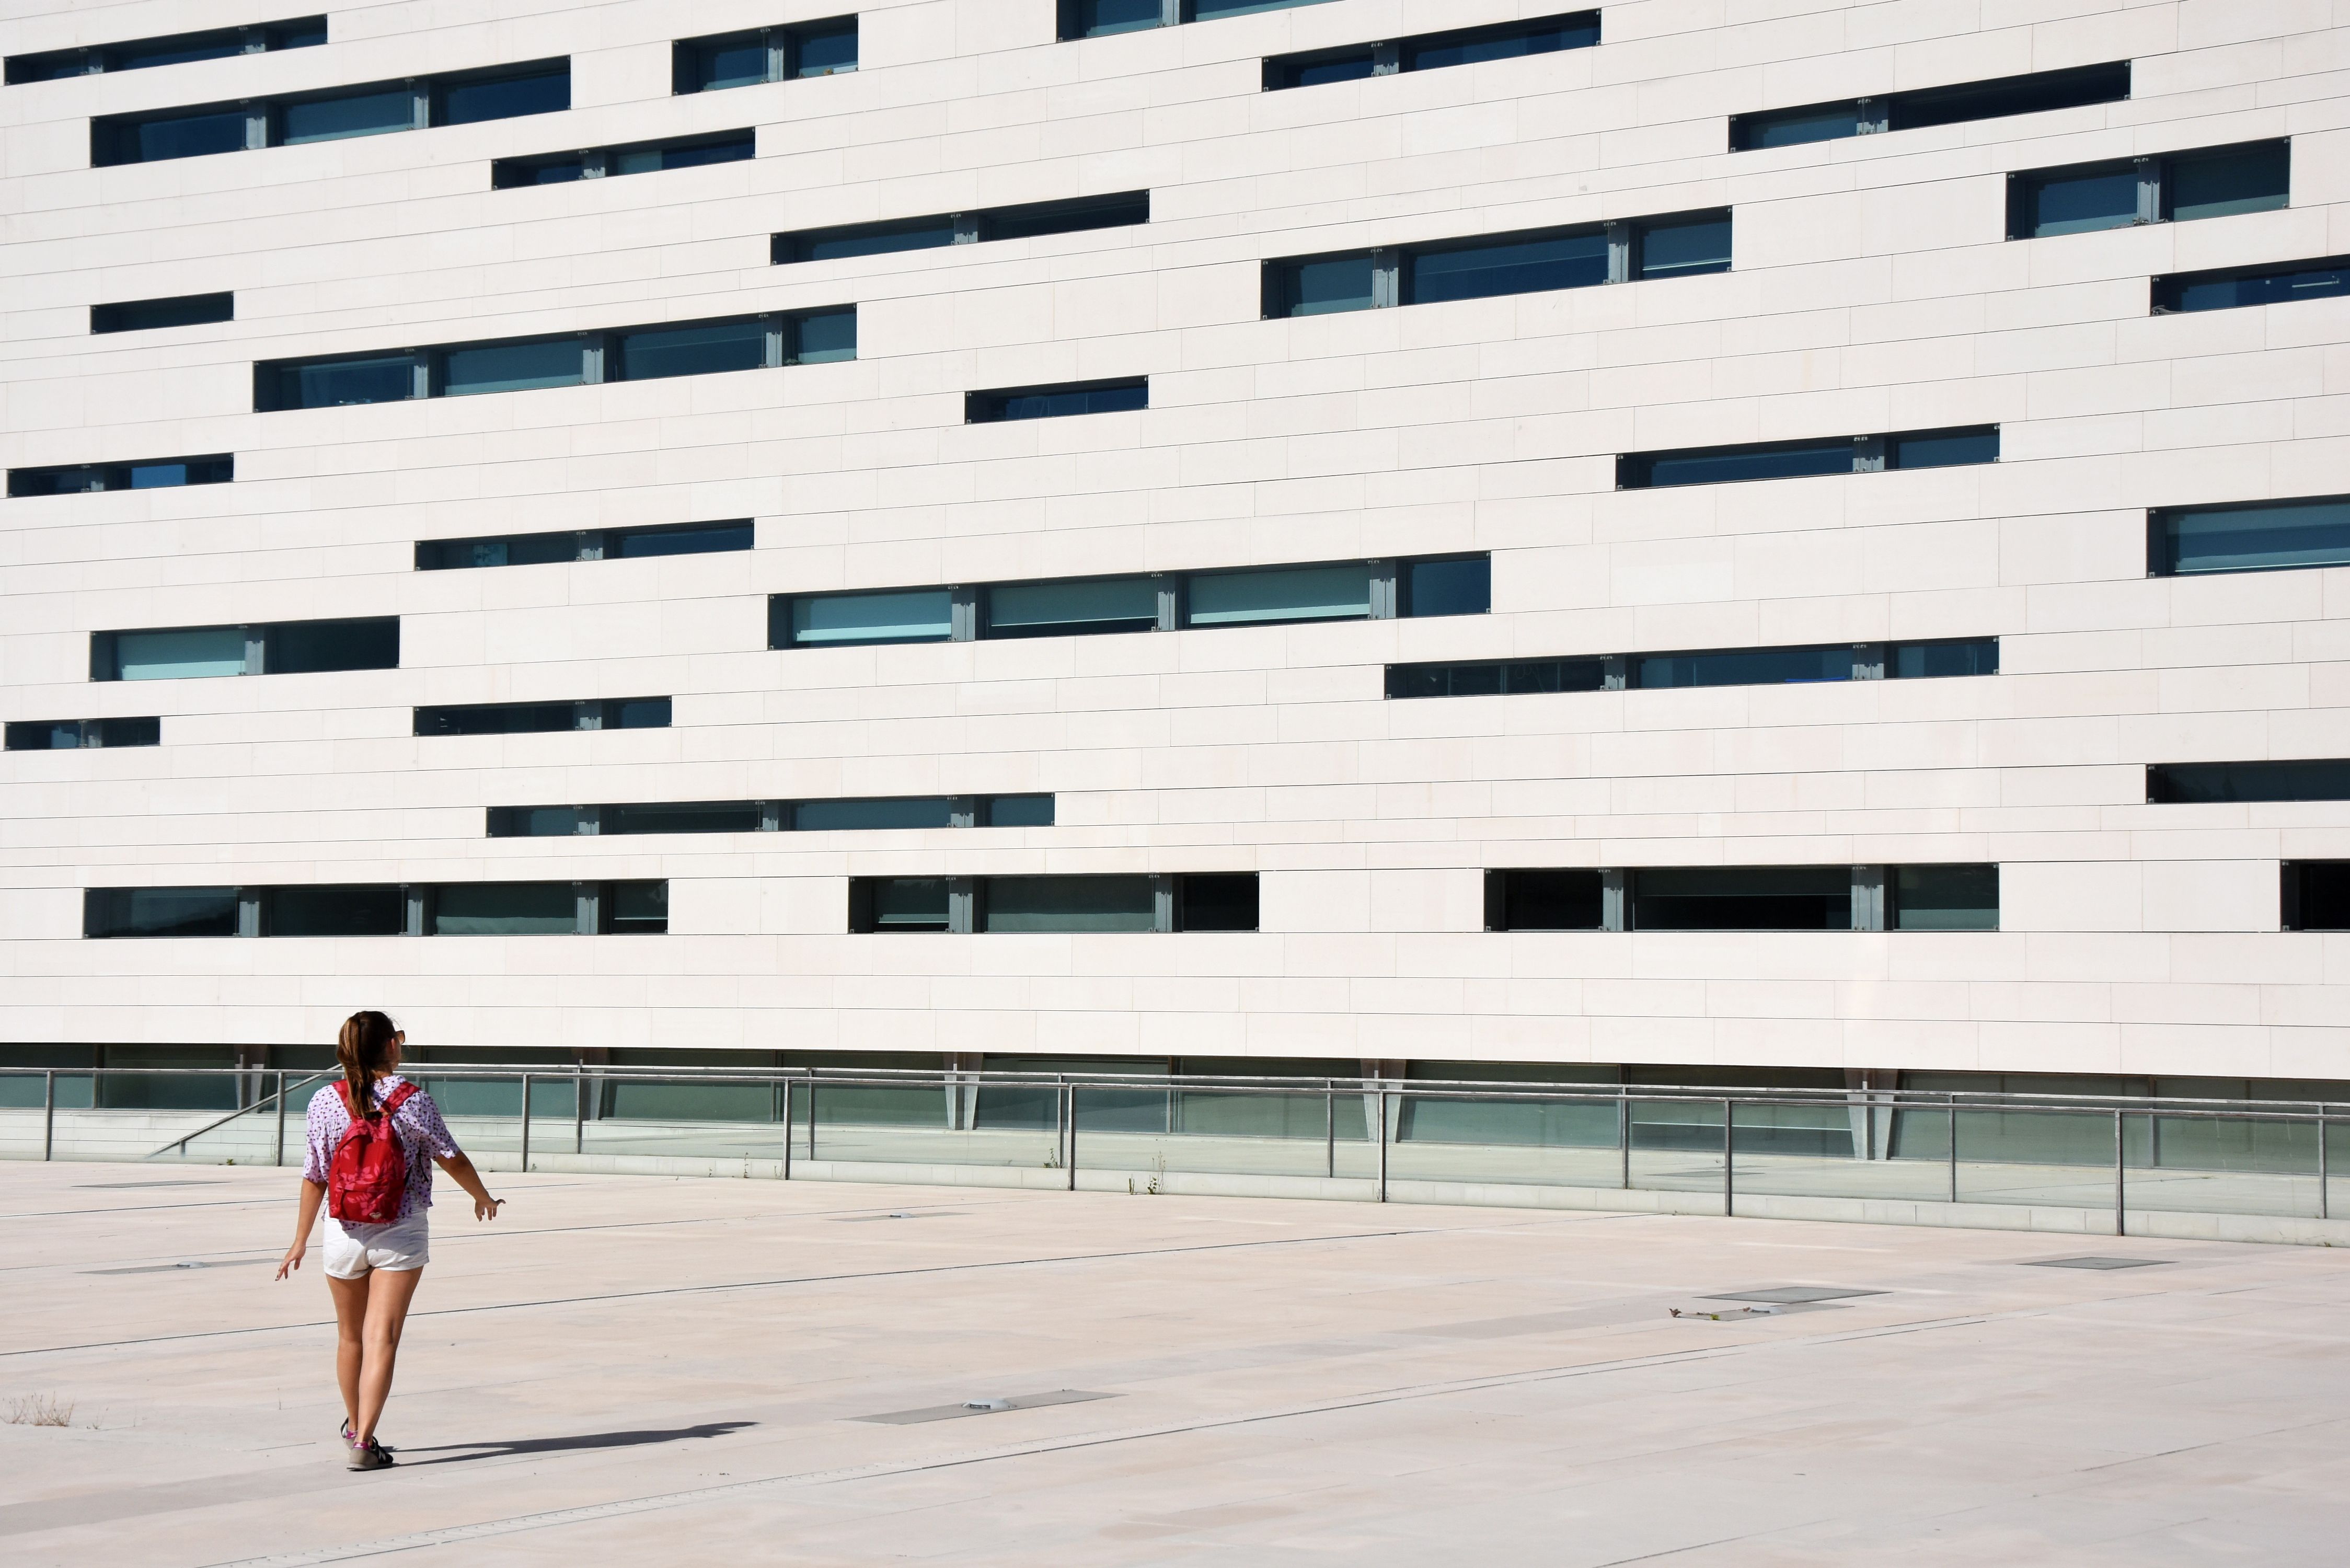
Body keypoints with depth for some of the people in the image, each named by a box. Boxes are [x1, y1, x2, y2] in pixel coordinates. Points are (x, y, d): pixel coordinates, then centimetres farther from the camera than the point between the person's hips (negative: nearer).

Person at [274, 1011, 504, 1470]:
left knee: (351, 1337, 19)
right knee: (382, 1338, -4)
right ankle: (364, 1442, -12)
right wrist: (484, 1198, 17)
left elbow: (314, 1178, -2)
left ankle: (355, 1428, 37)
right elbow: (452, 1160, -1)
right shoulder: (413, 1101, -10)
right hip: (401, 1232, -3)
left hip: (344, 1230, 3)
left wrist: (300, 1241, 7)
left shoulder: (326, 1101, -5)